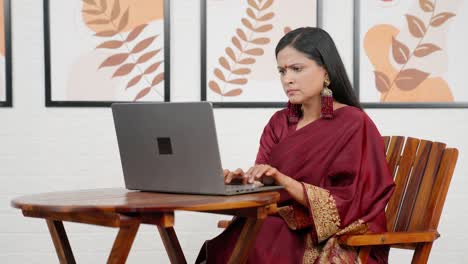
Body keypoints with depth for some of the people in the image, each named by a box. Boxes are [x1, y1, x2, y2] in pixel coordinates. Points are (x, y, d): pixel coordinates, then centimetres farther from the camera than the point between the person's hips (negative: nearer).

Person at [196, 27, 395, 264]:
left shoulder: (355, 125, -4)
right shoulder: (279, 122, 14)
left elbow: (346, 205, -12)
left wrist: (284, 181, -23)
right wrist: (243, 181, -16)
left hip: (338, 243, -5)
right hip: (286, 231, 5)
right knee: (234, 243, -27)